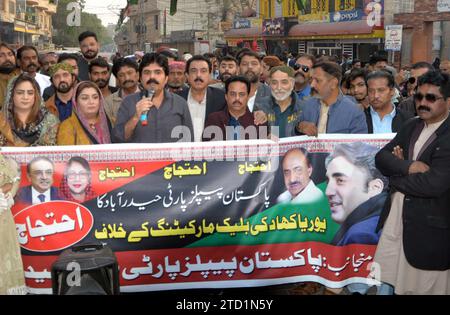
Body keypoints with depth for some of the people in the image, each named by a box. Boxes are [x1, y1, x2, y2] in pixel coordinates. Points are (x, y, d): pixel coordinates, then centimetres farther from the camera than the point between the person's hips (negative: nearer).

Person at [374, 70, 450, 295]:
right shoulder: (411, 127, 9)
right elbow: (381, 157, 2)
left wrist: (395, 177, -9)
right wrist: (408, 166, -18)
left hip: (429, 225, -6)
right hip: (395, 217, 7)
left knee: (423, 287, 8)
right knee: (384, 283, 14)